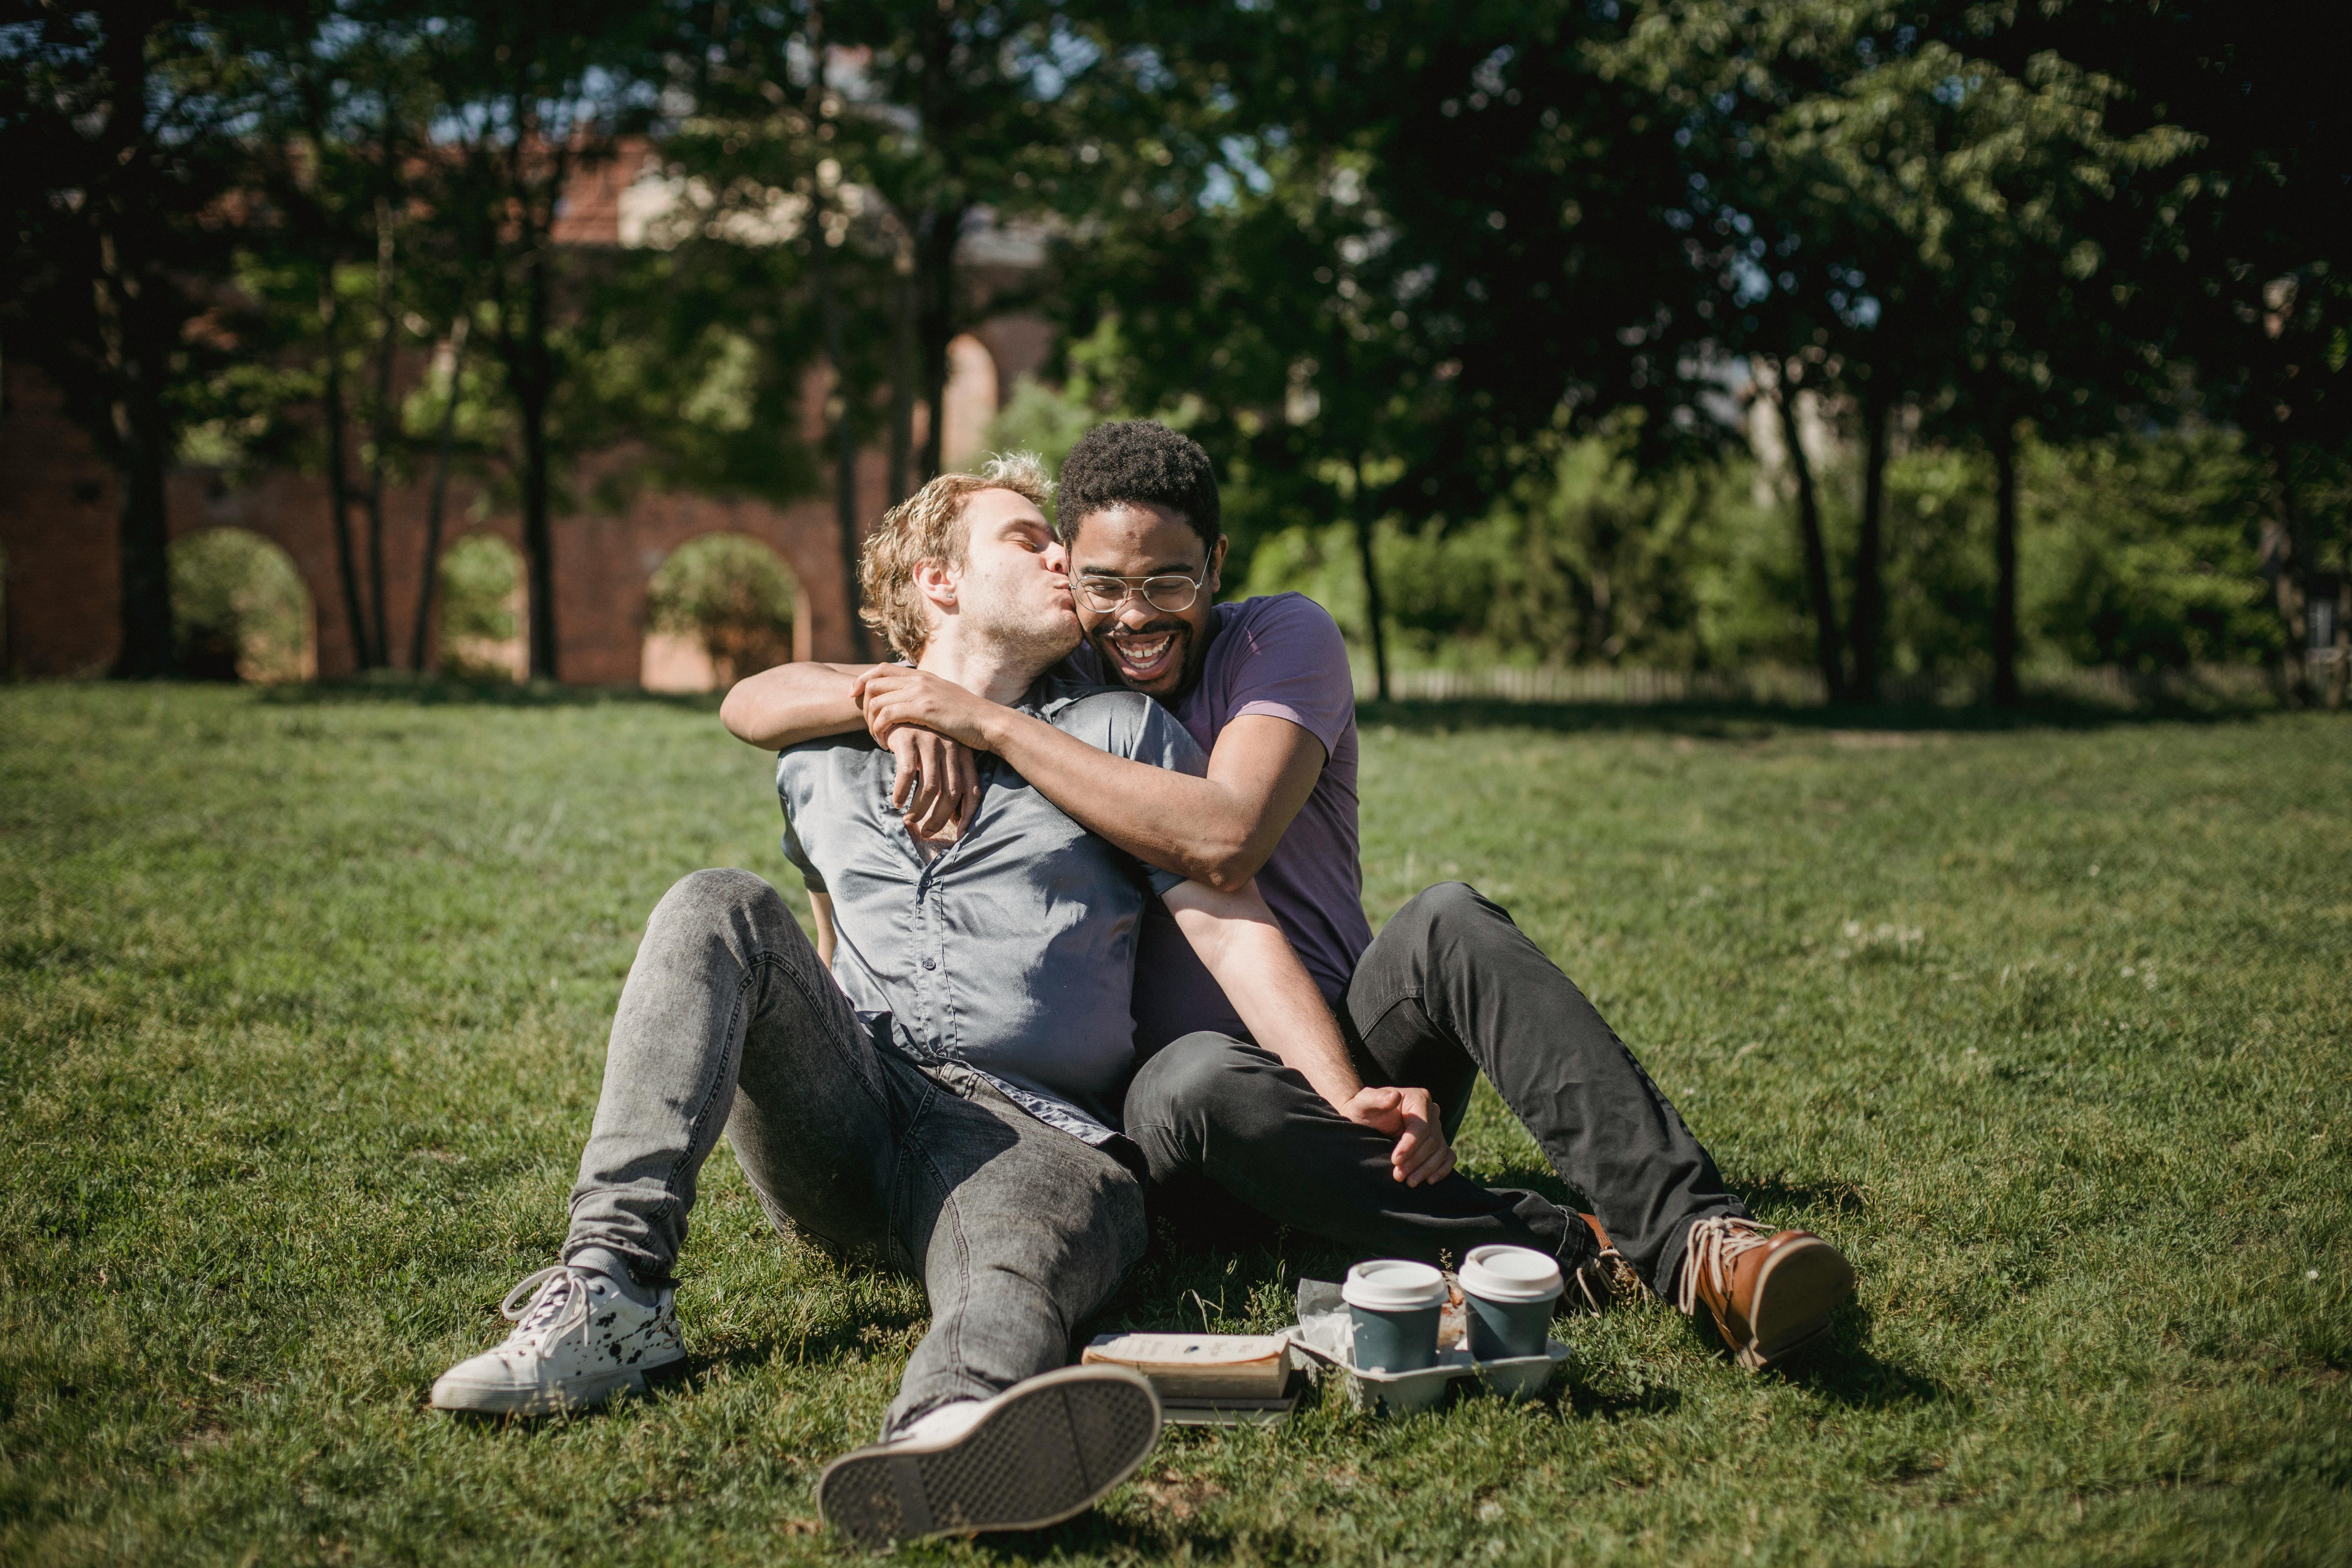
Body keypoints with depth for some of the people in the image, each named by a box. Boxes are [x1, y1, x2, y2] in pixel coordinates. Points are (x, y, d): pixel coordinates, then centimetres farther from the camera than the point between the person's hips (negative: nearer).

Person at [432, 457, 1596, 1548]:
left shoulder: (1124, 733, 15)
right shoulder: (819, 757, 22)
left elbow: (1232, 927, 5)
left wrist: (1353, 1106, -8)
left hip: (1032, 1131, -3)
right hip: (844, 1119, 3)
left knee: (1012, 1281, -39)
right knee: (721, 912, -20)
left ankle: (947, 1442, -77)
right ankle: (614, 1290, -32)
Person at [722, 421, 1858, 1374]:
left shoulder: (1286, 640, -1)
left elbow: (1224, 841, -21)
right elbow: (753, 704, 3)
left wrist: (984, 722, -18)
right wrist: (890, 701, -19)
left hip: (1362, 1058, 0)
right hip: (1191, 1085, 1)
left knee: (1448, 923, -32)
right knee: (1189, 1083, -37)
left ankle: (1692, 1232, -38)